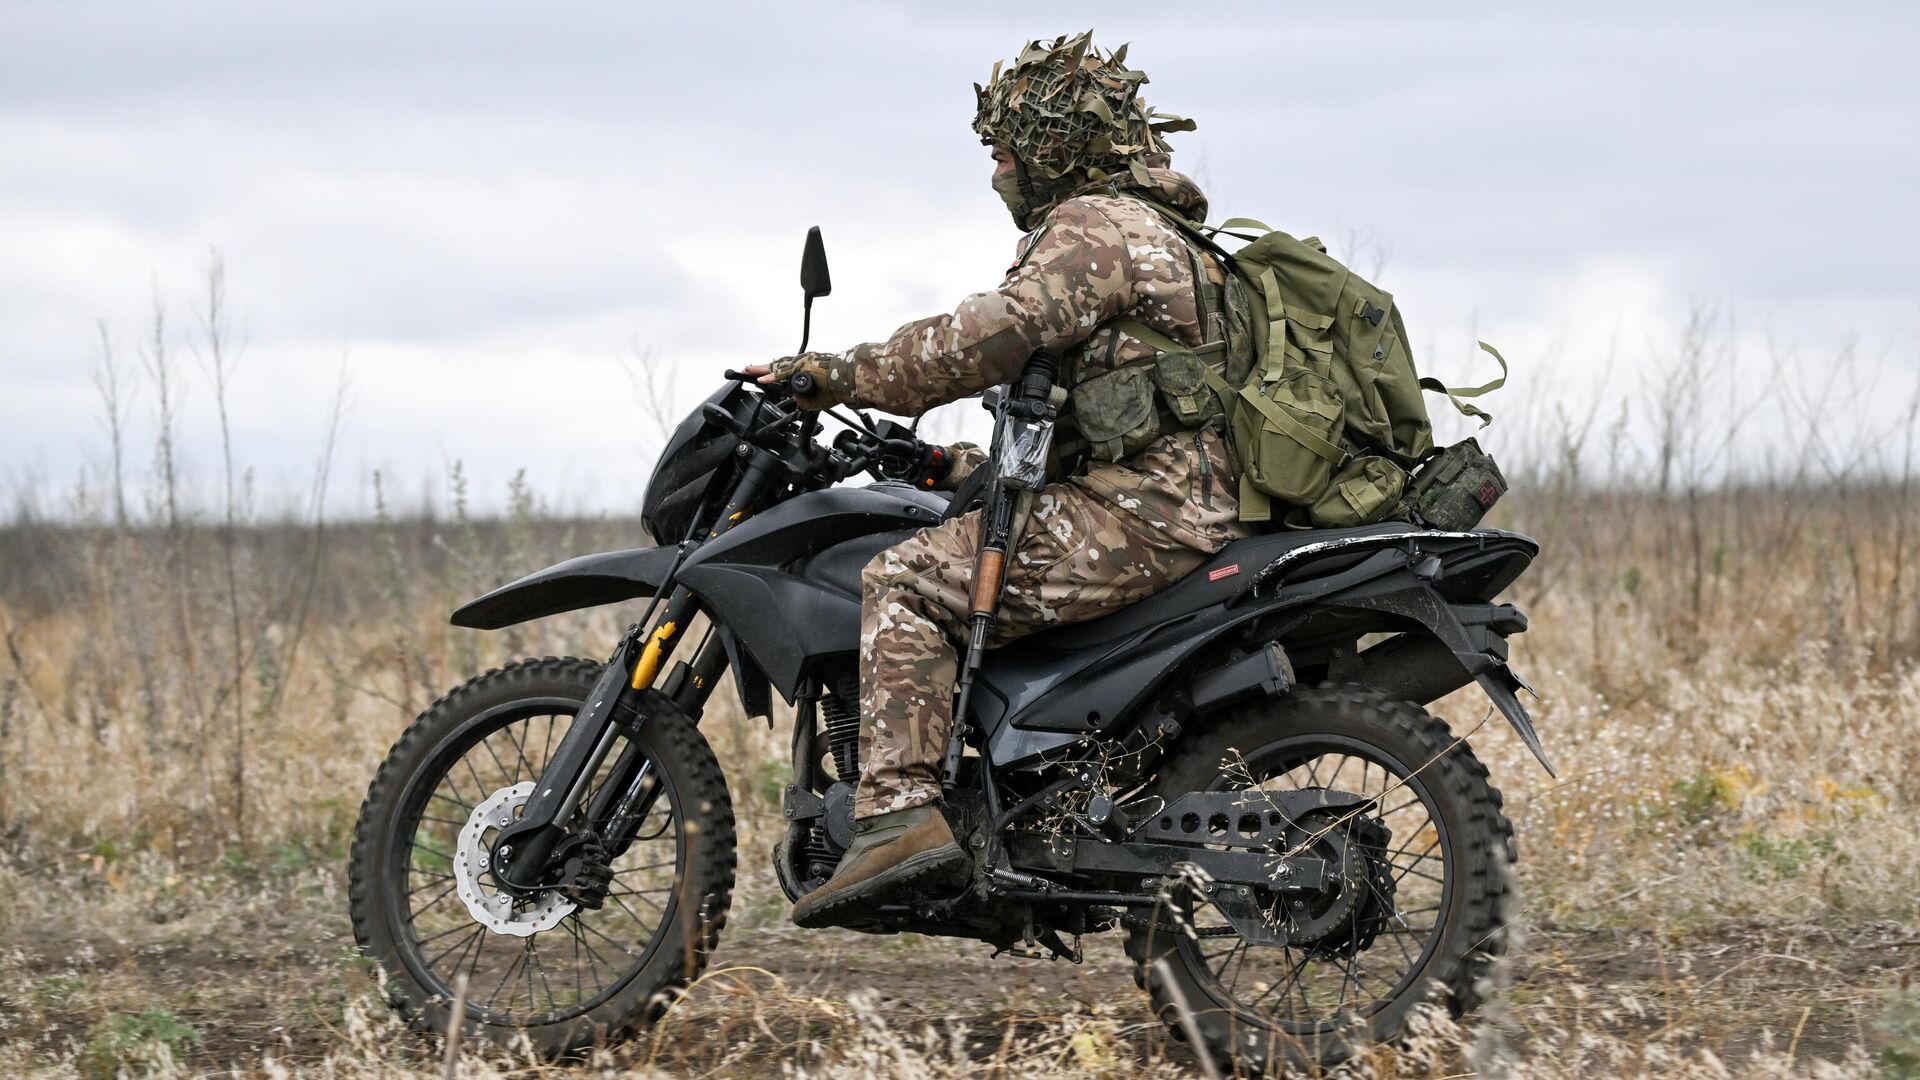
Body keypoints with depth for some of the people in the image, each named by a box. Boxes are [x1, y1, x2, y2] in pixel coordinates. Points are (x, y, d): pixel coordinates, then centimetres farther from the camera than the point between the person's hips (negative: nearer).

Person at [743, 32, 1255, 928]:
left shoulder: (1095, 226, -5)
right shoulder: (1160, 235, 28)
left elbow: (995, 334, -21)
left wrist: (842, 376, -17)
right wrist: (962, 467, 29)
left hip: (1139, 517, -11)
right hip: (1187, 509, 11)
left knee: (902, 585, -17)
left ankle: (900, 813, -32)